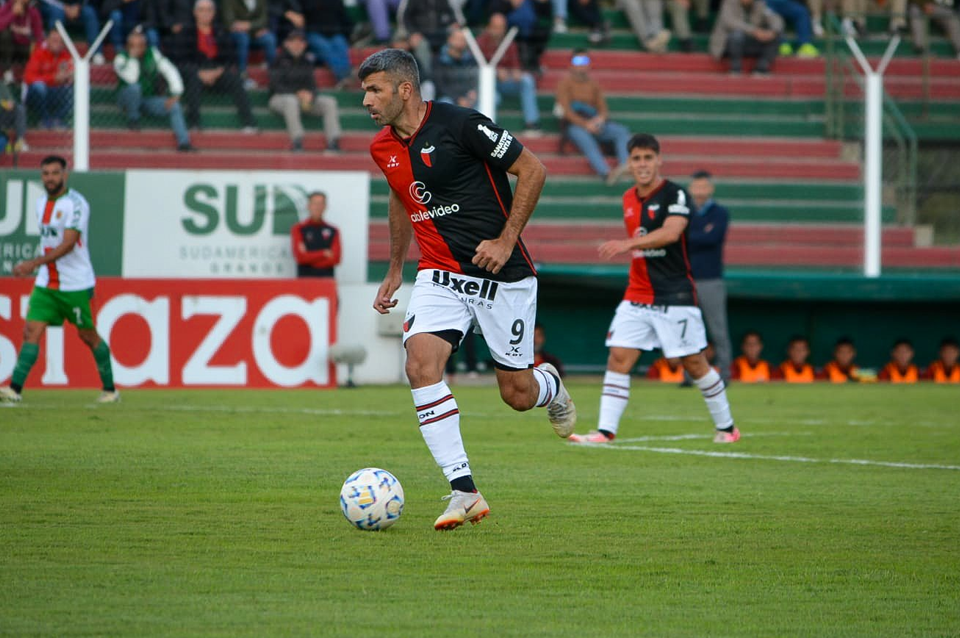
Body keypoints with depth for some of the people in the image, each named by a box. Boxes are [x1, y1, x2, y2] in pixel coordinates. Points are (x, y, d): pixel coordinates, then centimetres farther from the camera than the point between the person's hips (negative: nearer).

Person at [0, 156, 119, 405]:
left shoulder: (76, 204, -15)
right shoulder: (41, 203, 10)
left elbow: (68, 244, -24)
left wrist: (34, 263, -32)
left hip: (75, 285, -6)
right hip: (46, 284, 6)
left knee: (88, 336, 6)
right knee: (31, 331, -9)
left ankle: (110, 389, 22)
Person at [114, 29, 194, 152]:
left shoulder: (153, 54, 1)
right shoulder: (121, 58, -10)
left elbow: (170, 71, -3)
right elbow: (131, 79, -28)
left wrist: (175, 95, -15)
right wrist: (132, 57, -27)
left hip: (149, 99, 3)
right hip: (128, 99, -3)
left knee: (174, 106, -23)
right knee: (134, 87, -38)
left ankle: (183, 142, -30)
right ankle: (132, 119, -13)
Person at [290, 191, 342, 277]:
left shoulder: (333, 231, 10)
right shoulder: (298, 229, 5)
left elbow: (335, 258, -1)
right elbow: (300, 257, -6)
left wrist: (310, 256, -5)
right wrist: (324, 254, -3)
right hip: (305, 276, -2)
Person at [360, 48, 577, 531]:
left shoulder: (460, 125, -17)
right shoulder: (383, 148, 4)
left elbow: (532, 169, -12)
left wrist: (506, 241, -15)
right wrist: (395, 269, 25)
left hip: (502, 274, -5)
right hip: (439, 274, 5)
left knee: (517, 395, 1)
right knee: (420, 364, -20)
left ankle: (548, 386, 41)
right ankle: (464, 492, -17)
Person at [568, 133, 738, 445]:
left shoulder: (675, 194, -10)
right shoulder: (629, 199, 11)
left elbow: (671, 232, -27)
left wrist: (629, 244, -36)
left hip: (675, 297, -6)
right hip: (636, 298, 6)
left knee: (694, 364, 0)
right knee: (618, 358, -8)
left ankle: (726, 427, 17)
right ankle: (605, 431, -10)